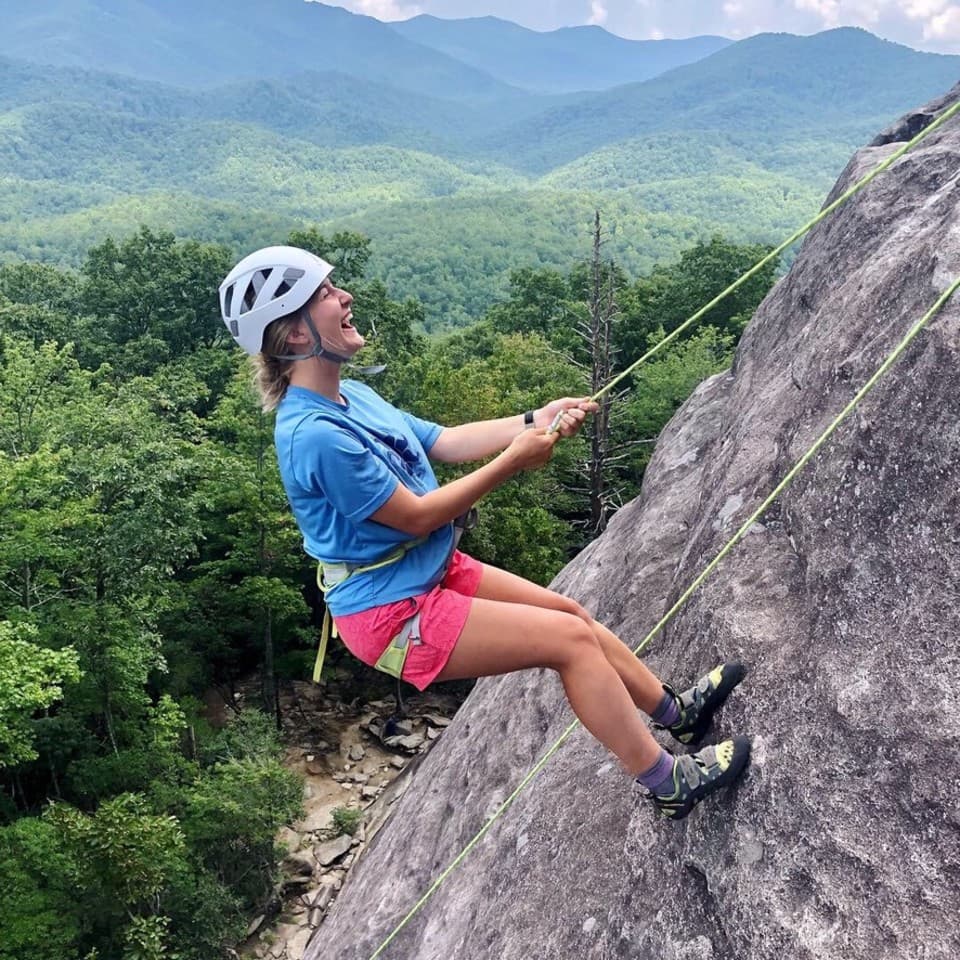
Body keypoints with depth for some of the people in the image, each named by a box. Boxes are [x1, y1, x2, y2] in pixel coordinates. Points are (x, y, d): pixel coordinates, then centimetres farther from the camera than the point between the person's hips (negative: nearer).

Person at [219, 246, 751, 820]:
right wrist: (513, 461, -18)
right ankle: (669, 785, 7)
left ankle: (676, 712, 33)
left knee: (572, 613, 14)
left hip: (436, 571, 10)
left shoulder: (353, 396, 3)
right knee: (571, 638, -9)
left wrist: (534, 422, -2)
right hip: (394, 612, -10)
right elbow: (415, 516, -22)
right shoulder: (315, 435, -27)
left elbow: (445, 442, 7)